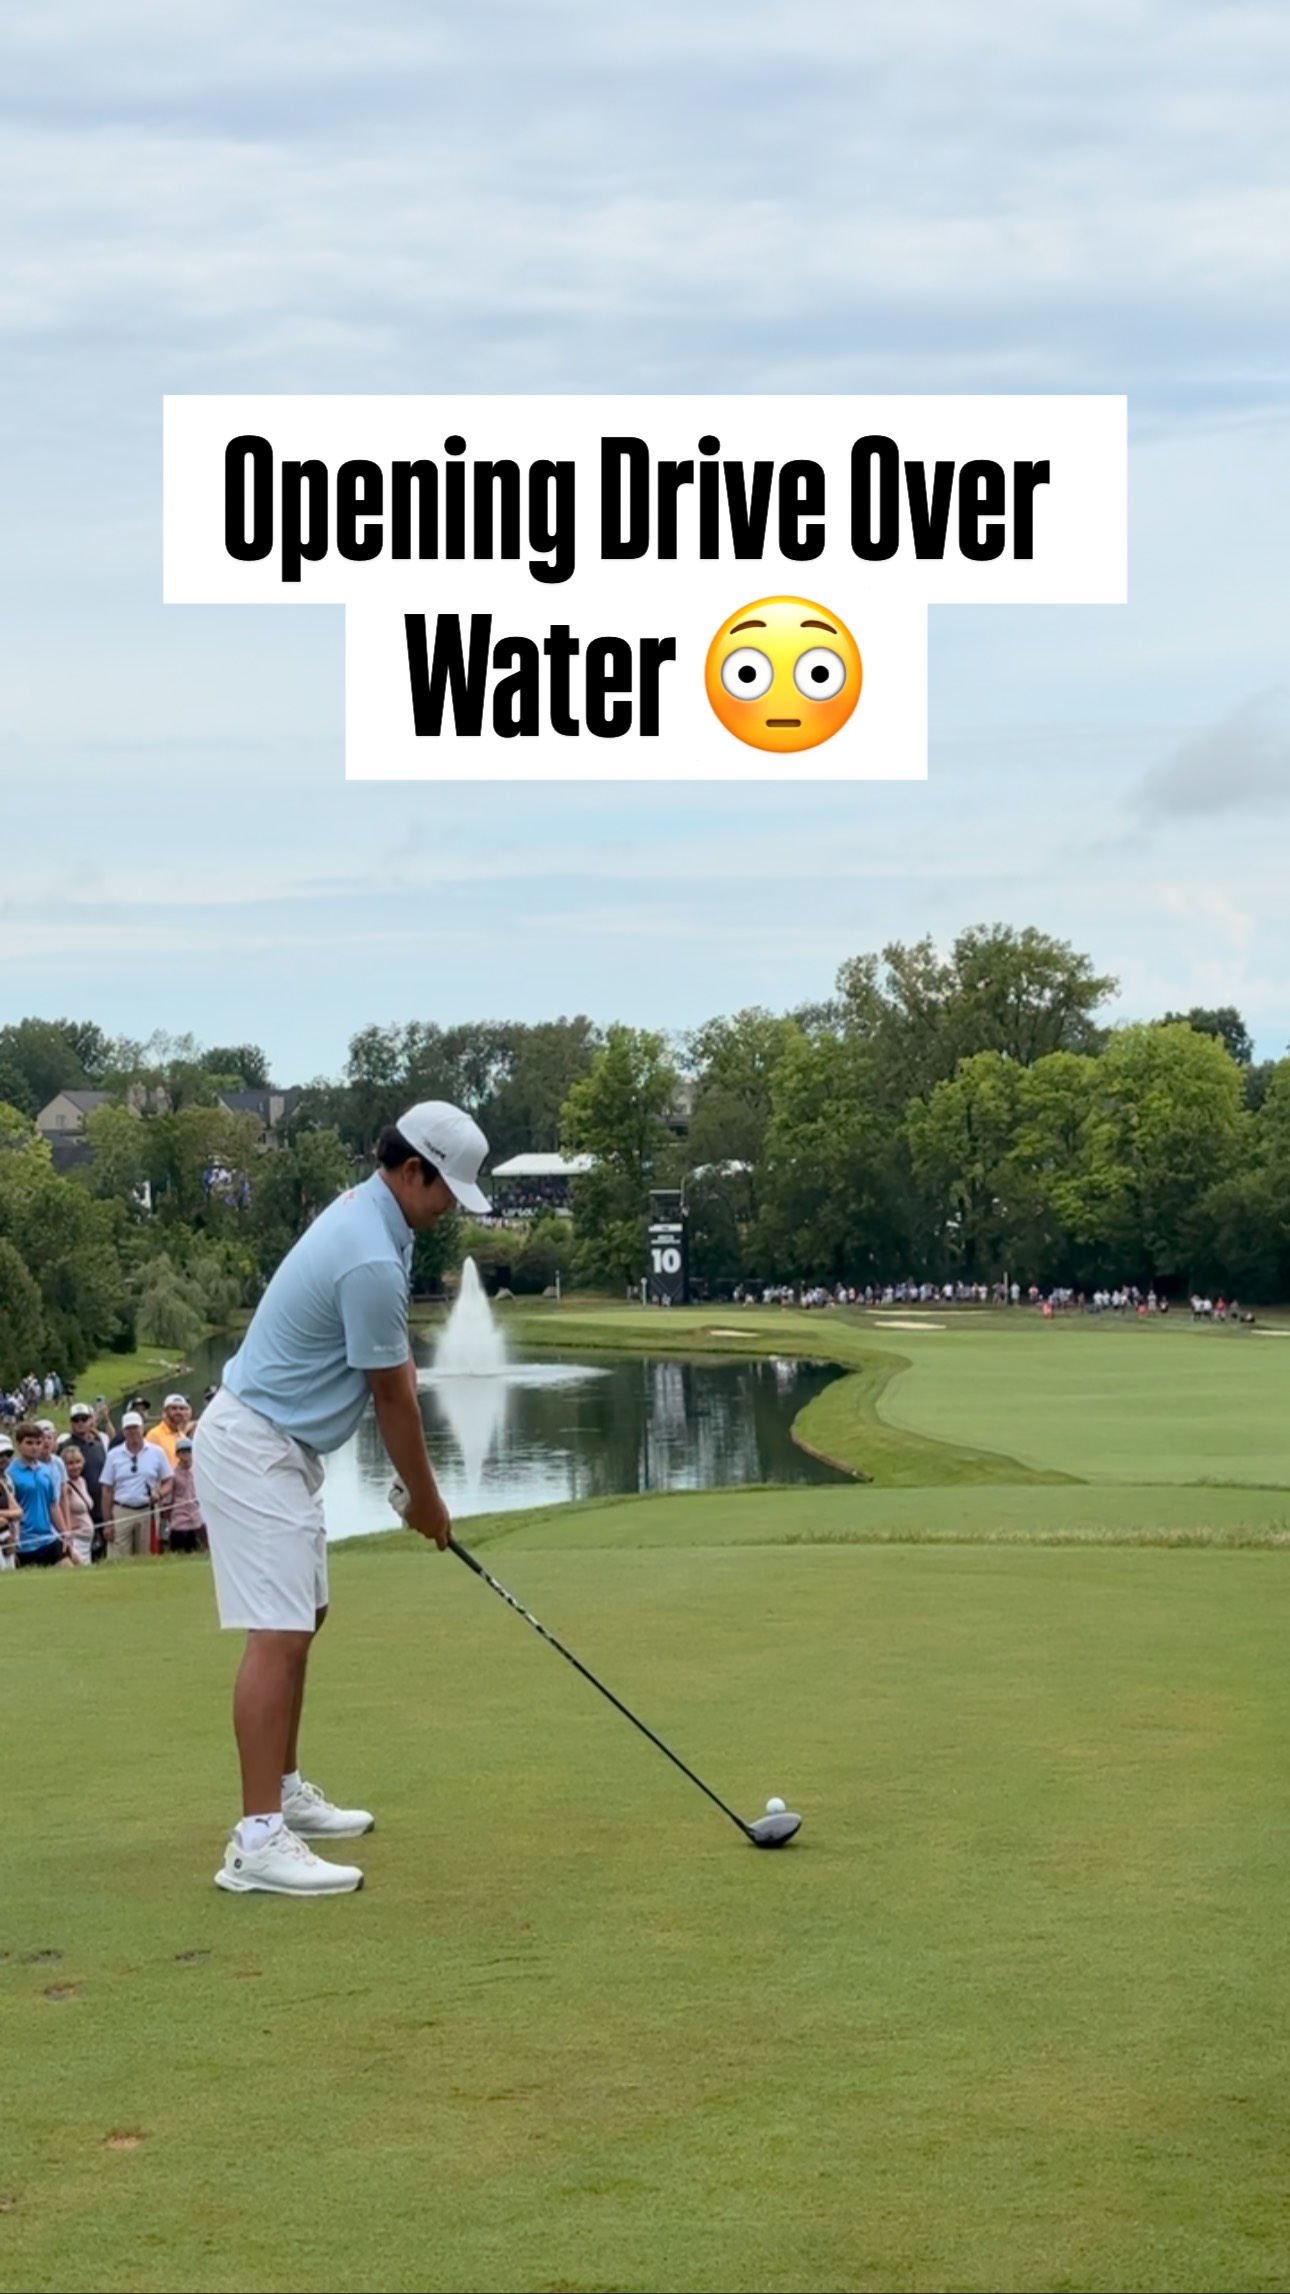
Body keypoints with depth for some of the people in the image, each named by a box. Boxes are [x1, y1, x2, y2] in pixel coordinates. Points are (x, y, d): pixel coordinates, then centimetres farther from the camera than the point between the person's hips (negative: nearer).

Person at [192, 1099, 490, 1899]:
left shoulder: (367, 1211, 8)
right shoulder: (371, 1261, -24)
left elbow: (393, 1373, 21)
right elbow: (393, 1398, -13)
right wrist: (427, 1500, -1)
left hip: (279, 1446, 11)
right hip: (255, 1450, -11)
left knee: (302, 1621, 18)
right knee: (279, 1635, -16)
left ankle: (284, 1793, 28)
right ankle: (258, 1839, -20)